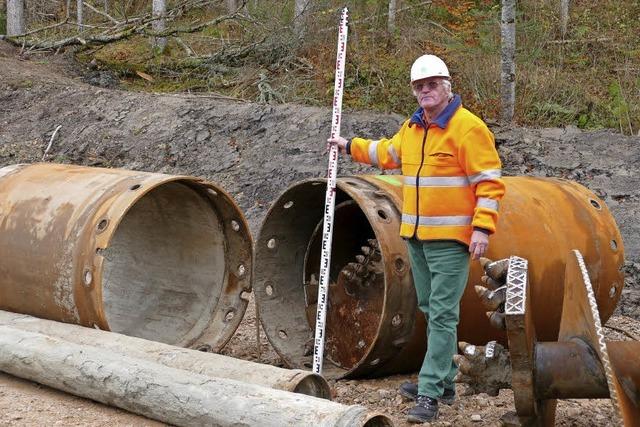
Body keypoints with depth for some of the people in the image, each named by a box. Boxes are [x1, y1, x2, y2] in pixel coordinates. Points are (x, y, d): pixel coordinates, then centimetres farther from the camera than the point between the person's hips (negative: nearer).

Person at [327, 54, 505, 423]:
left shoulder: (468, 127, -12)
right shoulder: (412, 128, 12)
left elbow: (489, 181, -14)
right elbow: (388, 153, 33)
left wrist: (482, 227, -21)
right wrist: (351, 147, 35)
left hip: (451, 239, -8)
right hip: (416, 236, 8)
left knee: (442, 314, -8)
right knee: (432, 310, 15)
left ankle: (429, 393, -9)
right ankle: (444, 382, 26)